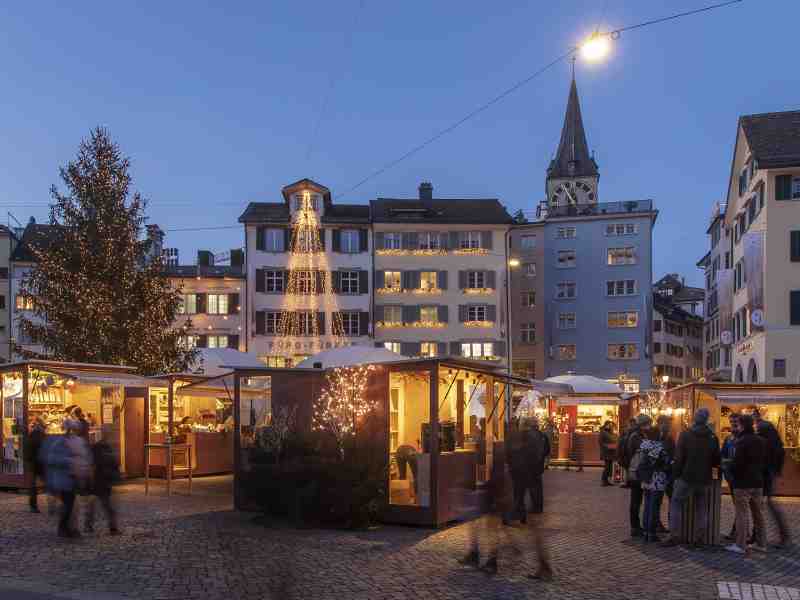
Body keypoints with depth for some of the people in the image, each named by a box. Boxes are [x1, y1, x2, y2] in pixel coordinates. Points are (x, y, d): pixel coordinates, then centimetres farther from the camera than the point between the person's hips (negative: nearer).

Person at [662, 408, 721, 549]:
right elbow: (716, 461, 4)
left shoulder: (685, 435, -9)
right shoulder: (713, 437, 0)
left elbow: (678, 458, -9)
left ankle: (675, 536, 1)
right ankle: (698, 538, 14)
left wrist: (675, 474, -1)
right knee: (701, 508, 12)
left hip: (687, 477, -3)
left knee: (676, 503, 8)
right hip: (705, 479, 3)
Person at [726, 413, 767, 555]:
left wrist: (735, 475, 0)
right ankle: (761, 543, 21)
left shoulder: (742, 441, -16)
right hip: (758, 482, 8)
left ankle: (741, 545, -4)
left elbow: (737, 462, -18)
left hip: (743, 482, -8)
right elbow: (765, 461, 15)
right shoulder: (761, 441, 8)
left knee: (742, 513, -4)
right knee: (758, 512, 15)